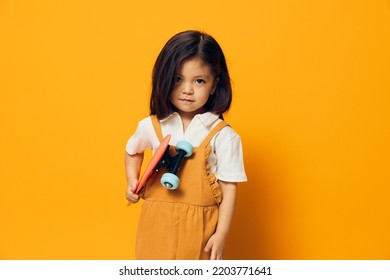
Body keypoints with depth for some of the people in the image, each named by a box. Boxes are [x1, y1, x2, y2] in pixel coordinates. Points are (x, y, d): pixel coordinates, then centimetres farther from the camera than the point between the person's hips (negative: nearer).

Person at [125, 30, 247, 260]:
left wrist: (221, 234, -10)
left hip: (199, 227, -2)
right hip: (157, 223, 3)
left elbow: (229, 189, -7)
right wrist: (132, 182, 8)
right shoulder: (152, 126, 0)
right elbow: (133, 151, 22)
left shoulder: (223, 136, -10)